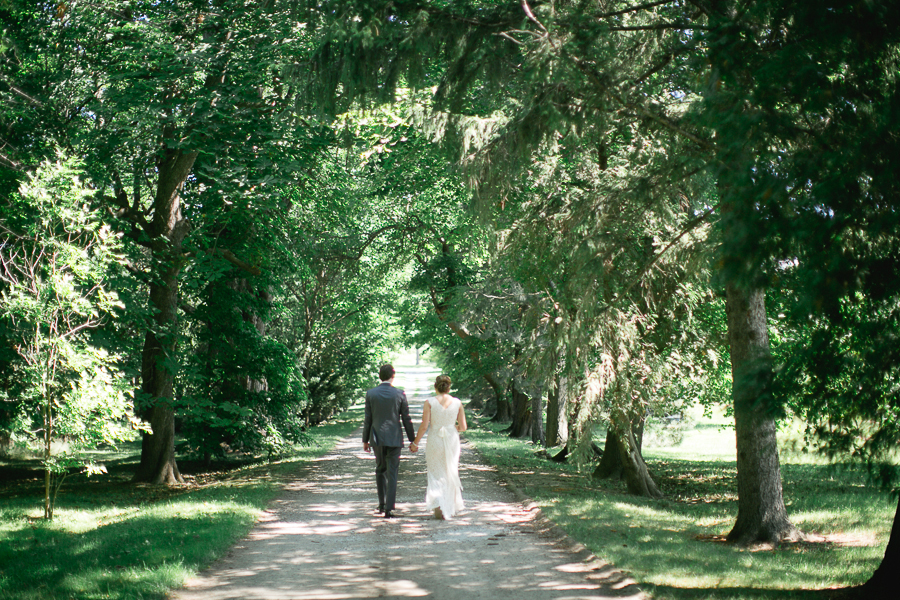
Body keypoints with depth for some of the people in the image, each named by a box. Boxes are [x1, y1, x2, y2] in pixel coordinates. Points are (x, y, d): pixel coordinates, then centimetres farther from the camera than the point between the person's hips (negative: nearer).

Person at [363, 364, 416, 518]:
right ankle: (388, 509, -3)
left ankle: (382, 504, 21)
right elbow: (406, 419, -2)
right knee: (392, 473, 2)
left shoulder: (370, 394, -2)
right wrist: (412, 440, 7)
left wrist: (365, 440, 10)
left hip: (377, 438, 2)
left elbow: (368, 419, 1)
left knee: (380, 470, 21)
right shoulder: (400, 394, -5)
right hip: (394, 438, -2)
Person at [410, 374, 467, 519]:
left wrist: (415, 443, 1)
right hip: (452, 441, 2)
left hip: (434, 441, -2)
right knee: (450, 474, 18)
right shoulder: (457, 403, -2)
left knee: (436, 475, 7)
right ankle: (452, 506, 27)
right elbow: (463, 427, 0)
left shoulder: (430, 402, -9)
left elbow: (424, 426, -11)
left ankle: (438, 503, -14)